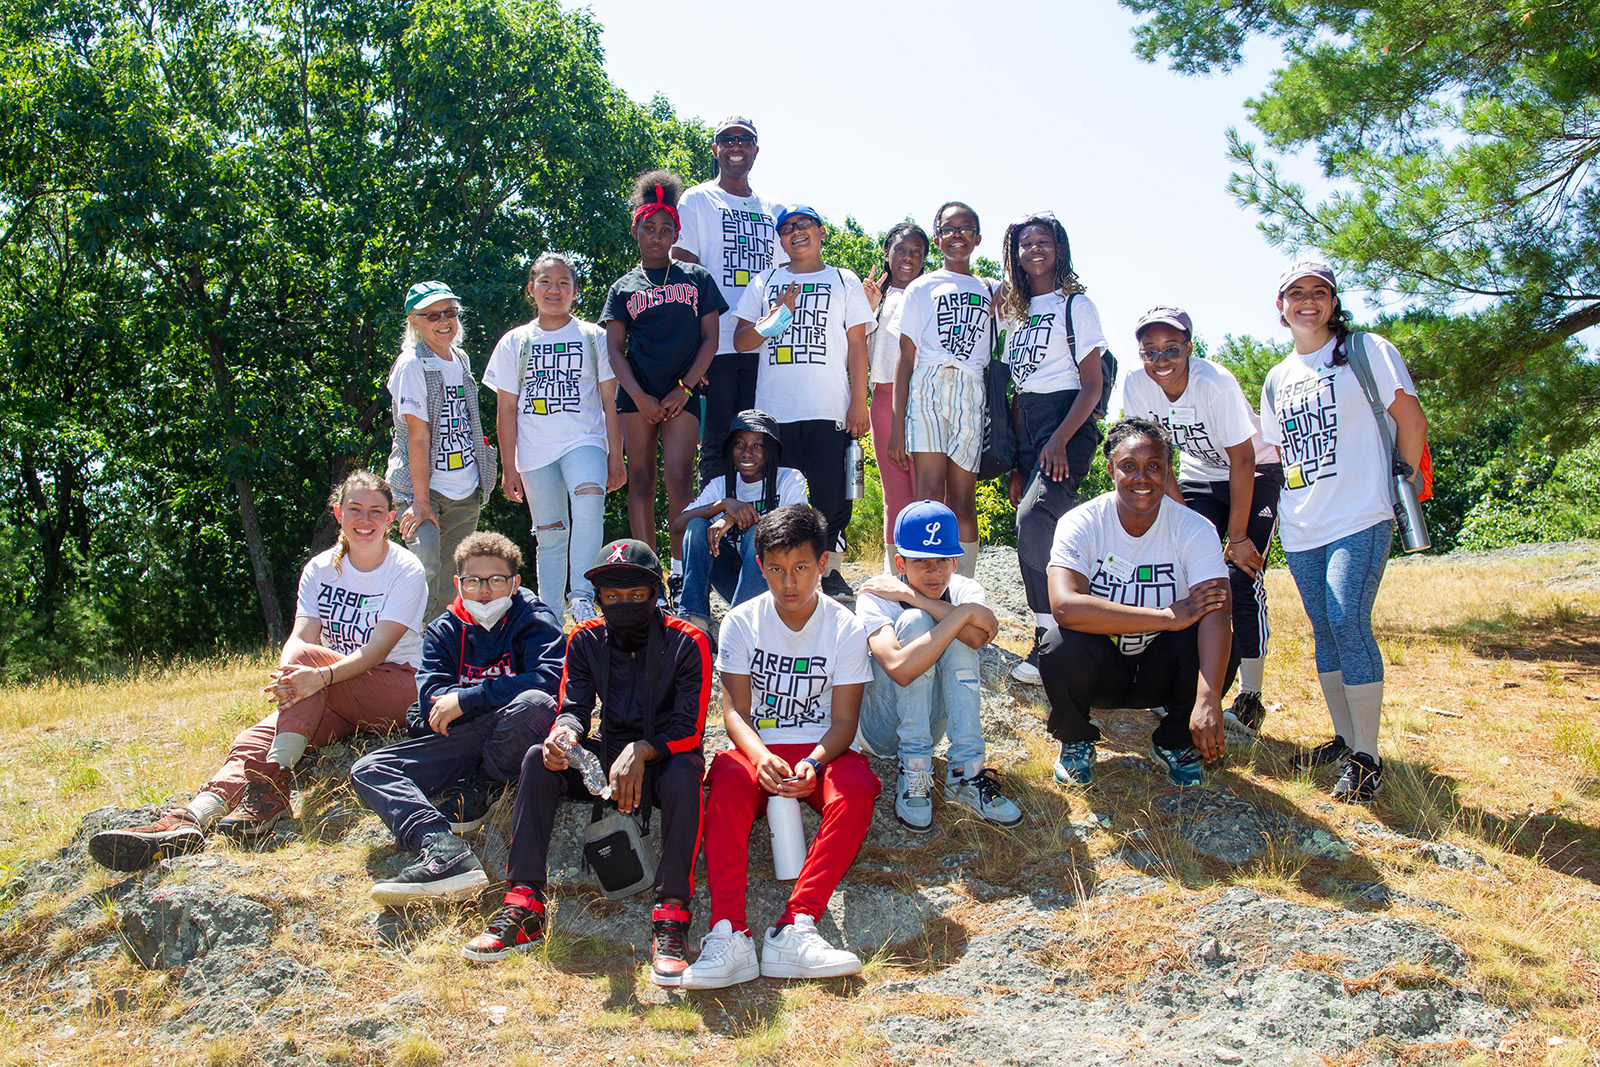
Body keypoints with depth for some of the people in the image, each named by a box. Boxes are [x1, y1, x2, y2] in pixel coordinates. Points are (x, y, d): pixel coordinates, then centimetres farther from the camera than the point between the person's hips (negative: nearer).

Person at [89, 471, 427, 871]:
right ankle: (188, 821, -45)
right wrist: (286, 676, -31)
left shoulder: (406, 571, -6)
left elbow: (378, 648, -19)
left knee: (307, 656, -30)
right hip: (336, 700, 5)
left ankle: (271, 791, -37)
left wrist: (321, 675, -37)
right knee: (261, 736, -24)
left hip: (398, 690, -4)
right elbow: (299, 635, -6)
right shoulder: (320, 568, 8)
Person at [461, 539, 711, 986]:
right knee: (539, 759, -22)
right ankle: (524, 905, -24)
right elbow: (574, 708, -4)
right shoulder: (585, 640, 2)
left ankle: (671, 915, -36)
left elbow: (689, 729, -16)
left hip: (664, 757, -4)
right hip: (606, 757, 4)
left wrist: (640, 751, -34)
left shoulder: (687, 642, -10)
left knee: (682, 774, -37)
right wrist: (565, 733, -30)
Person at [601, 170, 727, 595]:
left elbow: (710, 339, 7)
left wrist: (684, 388, -4)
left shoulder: (697, 278, 12)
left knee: (678, 474, -15)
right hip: (638, 393, 1)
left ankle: (681, 569, -7)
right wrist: (640, 397, -8)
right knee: (641, 477, 0)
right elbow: (615, 349, 5)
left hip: (682, 394, -1)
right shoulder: (623, 287, 12)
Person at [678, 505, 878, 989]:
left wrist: (814, 762, -27)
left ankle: (794, 928, -41)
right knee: (726, 787, -34)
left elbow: (843, 719, -5)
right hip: (758, 750, 0)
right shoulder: (741, 622, 0)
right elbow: (735, 710, -5)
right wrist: (761, 757, -27)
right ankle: (728, 932, -44)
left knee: (857, 789, -34)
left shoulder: (845, 628, -2)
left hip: (822, 751, 0)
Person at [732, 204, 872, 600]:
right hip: (774, 410, 2)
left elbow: (857, 345, 8)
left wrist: (859, 403, -1)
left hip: (829, 410, -1)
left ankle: (829, 569, 9)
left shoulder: (844, 281, 13)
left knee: (830, 493, -5)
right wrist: (775, 316, -6)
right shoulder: (765, 283, 16)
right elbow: (741, 341, 11)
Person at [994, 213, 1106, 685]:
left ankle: (1049, 640, -20)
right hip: (1026, 426, 7)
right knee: (1037, 531, 1)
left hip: (1068, 419, -7)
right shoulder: (1016, 312, 20)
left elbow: (1092, 385, -6)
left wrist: (1060, 439, -20)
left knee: (1035, 519, -25)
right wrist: (1016, 463, 12)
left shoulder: (1076, 305, 1)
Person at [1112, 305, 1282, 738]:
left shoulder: (1215, 383, -30)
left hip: (1256, 476, -4)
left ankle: (1250, 698, -4)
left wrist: (1237, 537, -21)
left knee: (1241, 579, -14)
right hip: (1198, 478, 4)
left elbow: (1243, 462, -24)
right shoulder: (1134, 386, -19)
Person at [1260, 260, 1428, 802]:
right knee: (1325, 630, 9)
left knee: (1349, 623, -16)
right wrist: (1295, 499, 14)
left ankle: (1367, 757, -9)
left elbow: (1411, 420, 0)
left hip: (1360, 519, -6)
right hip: (1300, 528, 6)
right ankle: (1344, 738, 21)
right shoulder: (1278, 378, 17)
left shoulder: (1366, 350, 1)